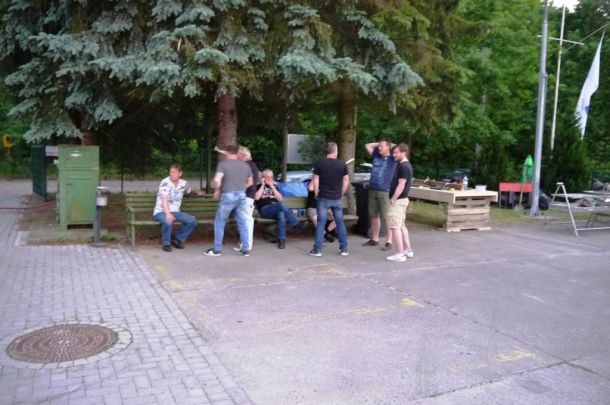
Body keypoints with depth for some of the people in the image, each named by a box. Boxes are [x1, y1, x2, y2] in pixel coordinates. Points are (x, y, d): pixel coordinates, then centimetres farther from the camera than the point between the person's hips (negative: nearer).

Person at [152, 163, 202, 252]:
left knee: (192, 221, -15)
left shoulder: (184, 183, 3)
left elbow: (189, 190, 32)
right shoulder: (165, 182, -16)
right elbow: (164, 199, -28)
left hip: (175, 212, 6)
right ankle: (166, 244, -12)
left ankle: (177, 239, 6)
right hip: (161, 212, -6)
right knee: (168, 221, -38)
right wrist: (168, 214, -41)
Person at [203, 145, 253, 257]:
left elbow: (217, 180, -17)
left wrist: (216, 190, -1)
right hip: (241, 196, 4)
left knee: (220, 222, 7)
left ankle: (217, 249, 10)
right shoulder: (245, 165, 11)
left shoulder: (223, 164, -4)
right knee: (242, 223, 10)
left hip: (228, 196, -4)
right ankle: (245, 249, 12)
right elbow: (250, 182, 18)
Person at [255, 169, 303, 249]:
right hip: (264, 210, -3)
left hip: (276, 210, 3)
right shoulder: (259, 187, 15)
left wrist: (272, 186, 1)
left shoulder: (274, 186, 24)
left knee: (281, 214, -36)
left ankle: (281, 240, -39)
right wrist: (263, 185, 0)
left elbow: (280, 199, 7)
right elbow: (256, 197, -7)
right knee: (281, 205, -33)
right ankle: (296, 224, -30)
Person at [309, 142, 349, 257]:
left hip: (323, 198, -1)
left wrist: (316, 194, 7)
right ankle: (344, 249, 14)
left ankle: (317, 250, 3)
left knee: (321, 223, 2)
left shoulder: (319, 163, -4)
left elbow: (315, 180, -4)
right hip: (337, 199, 2)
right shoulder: (342, 164, 1)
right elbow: (346, 181, 3)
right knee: (340, 223, 11)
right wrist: (341, 194, 13)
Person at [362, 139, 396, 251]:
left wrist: (392, 145, 2)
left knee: (387, 217, -4)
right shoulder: (376, 155, 15)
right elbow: (367, 145, 28)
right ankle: (374, 239, 22)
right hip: (372, 190, 6)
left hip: (385, 191, -6)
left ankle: (389, 242, -1)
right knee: (374, 216, 12)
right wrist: (379, 143, 18)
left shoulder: (392, 159, -1)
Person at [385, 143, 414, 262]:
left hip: (398, 200, -10)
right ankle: (408, 250, 24)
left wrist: (392, 200, -20)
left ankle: (400, 254, -7)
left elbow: (401, 186, -22)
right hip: (402, 199, 10)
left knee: (395, 227, -9)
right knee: (401, 226, 17)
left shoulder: (404, 167, -17)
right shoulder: (403, 165, 14)